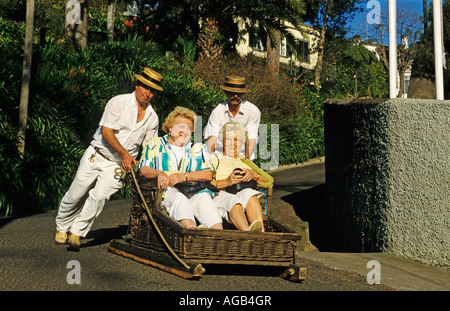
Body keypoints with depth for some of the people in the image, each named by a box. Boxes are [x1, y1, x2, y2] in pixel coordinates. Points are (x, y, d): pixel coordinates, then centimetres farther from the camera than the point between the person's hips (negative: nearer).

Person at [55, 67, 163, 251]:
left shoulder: (152, 118, 7)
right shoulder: (119, 102, -6)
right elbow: (107, 132, -14)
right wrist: (124, 153, -20)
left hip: (117, 166, 2)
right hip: (96, 155, -2)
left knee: (100, 196, -18)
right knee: (75, 195, 1)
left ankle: (76, 233, -5)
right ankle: (62, 227, 26)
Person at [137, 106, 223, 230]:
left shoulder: (199, 148, 25)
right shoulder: (155, 145, 21)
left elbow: (208, 174, 8)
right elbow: (143, 170, 7)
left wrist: (185, 176, -9)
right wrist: (159, 173, -16)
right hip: (166, 191, -2)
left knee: (204, 198, -33)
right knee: (179, 198, -36)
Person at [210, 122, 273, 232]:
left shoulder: (245, 162, 35)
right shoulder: (214, 159, 25)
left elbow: (269, 181, 20)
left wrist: (253, 175, -2)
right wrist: (226, 182, -14)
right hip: (220, 194, -2)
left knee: (248, 193, -35)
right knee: (233, 200, -38)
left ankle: (261, 232, -56)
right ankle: (248, 232, -65)